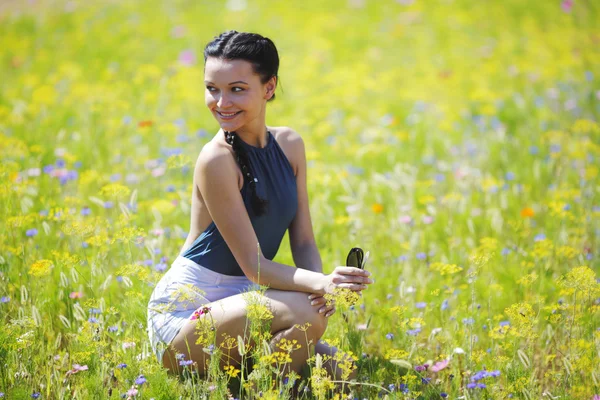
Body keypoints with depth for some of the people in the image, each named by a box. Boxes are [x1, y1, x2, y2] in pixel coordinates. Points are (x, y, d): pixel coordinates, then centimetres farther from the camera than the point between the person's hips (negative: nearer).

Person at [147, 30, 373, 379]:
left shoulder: (289, 145, 4)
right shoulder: (217, 160, -18)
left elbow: (305, 242, 3)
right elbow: (253, 265, -19)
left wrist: (322, 284, -19)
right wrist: (321, 284, -35)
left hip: (236, 301, 7)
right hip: (184, 312, -7)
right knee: (304, 314, -32)